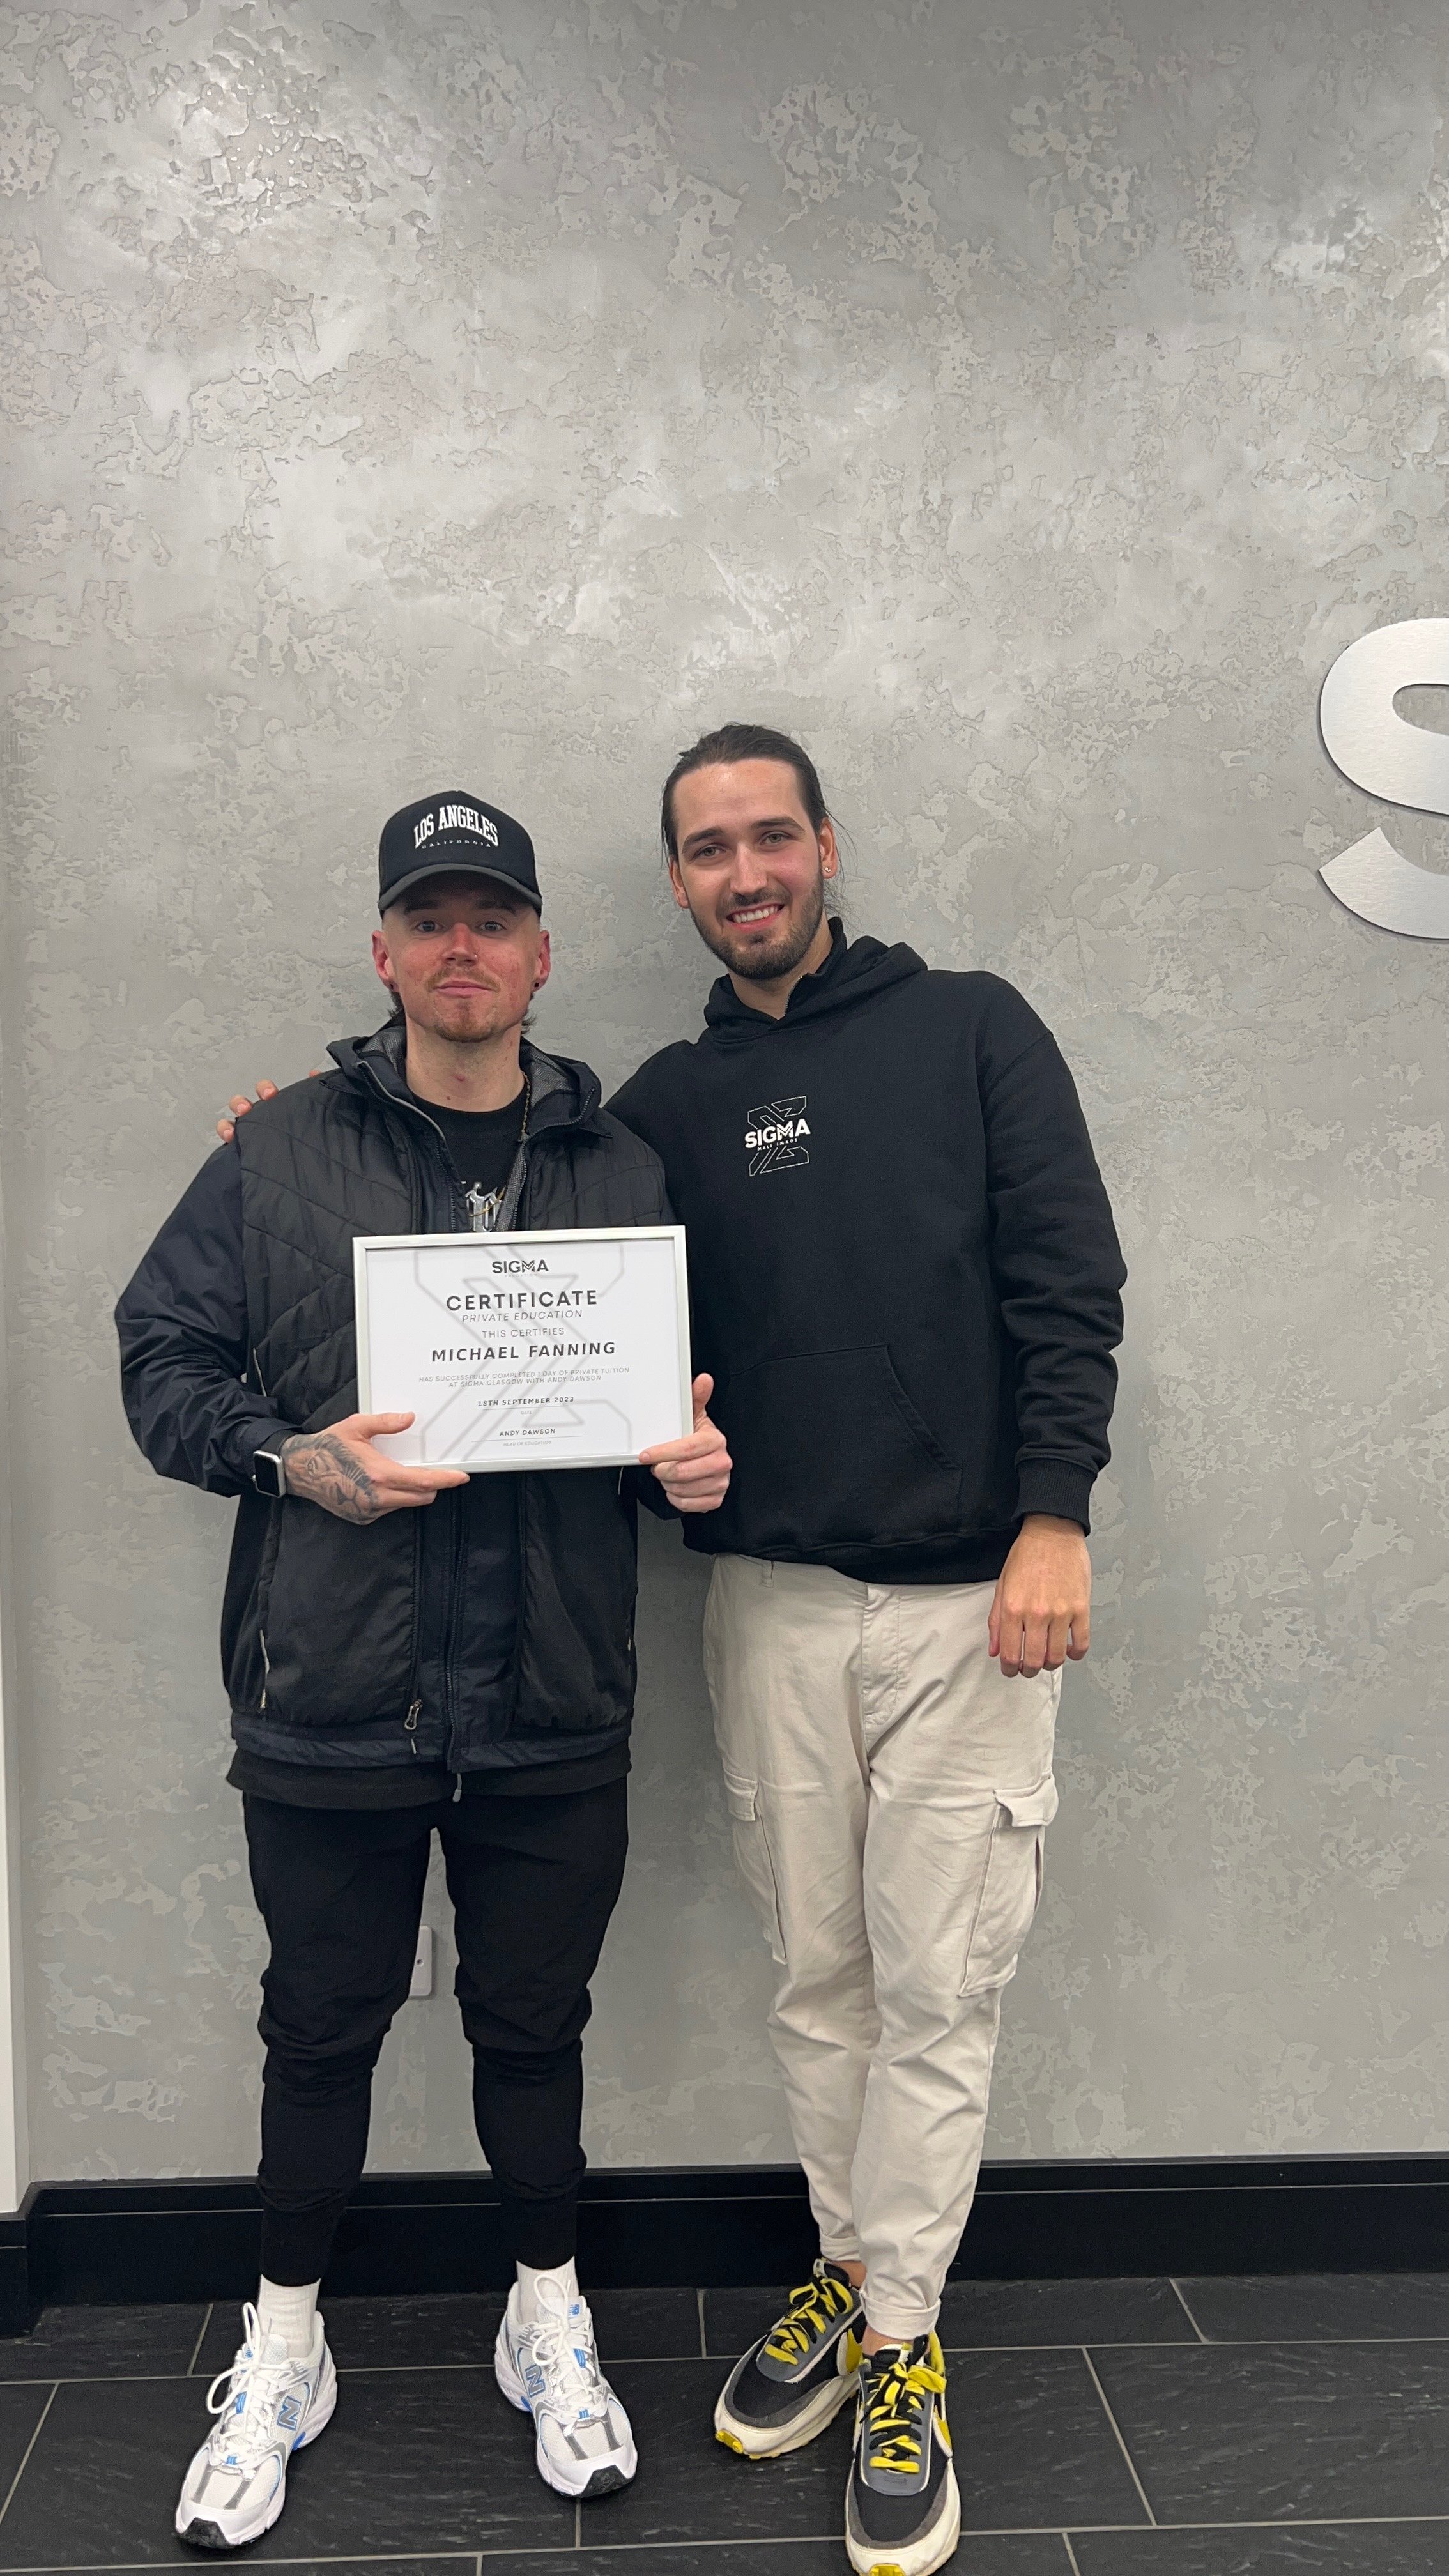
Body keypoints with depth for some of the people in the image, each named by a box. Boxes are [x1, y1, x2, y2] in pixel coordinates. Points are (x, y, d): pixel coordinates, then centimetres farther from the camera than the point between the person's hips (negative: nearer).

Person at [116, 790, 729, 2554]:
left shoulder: (621, 1169, 7)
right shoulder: (282, 1153, 1)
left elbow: (675, 1393, 15)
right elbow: (160, 1356, 2)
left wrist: (690, 1464, -7)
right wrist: (292, 1456, -14)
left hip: (553, 1712, 1)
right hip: (328, 1700, -1)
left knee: (533, 2022, 16)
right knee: (322, 2027, 15)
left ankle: (549, 2320, 39)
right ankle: (284, 2346, 37)